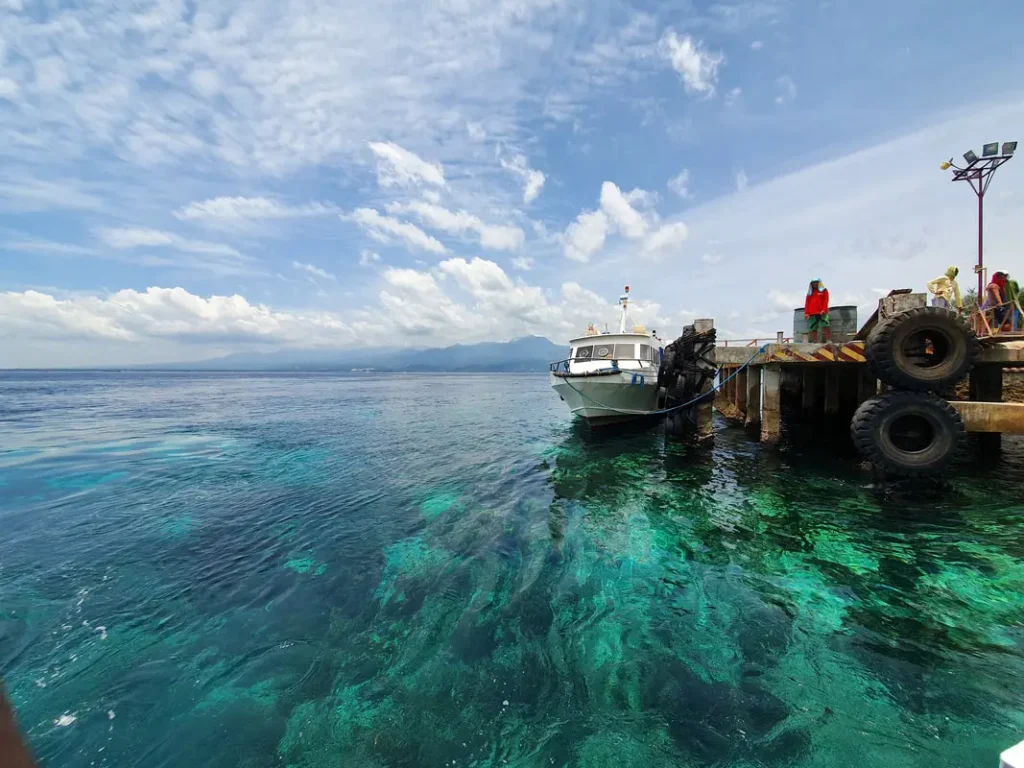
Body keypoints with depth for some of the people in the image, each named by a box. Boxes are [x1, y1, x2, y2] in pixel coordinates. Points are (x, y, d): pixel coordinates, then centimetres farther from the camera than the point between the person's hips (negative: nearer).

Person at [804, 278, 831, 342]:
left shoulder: (824, 290, 12)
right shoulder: (810, 292, 19)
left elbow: (825, 301, 1)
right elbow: (807, 303, 13)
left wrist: (823, 310, -13)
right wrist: (806, 313, 2)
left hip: (822, 313, -3)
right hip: (812, 314, 3)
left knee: (826, 326, -14)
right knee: (813, 328, -2)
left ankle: (829, 340, -18)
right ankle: (815, 342, -3)